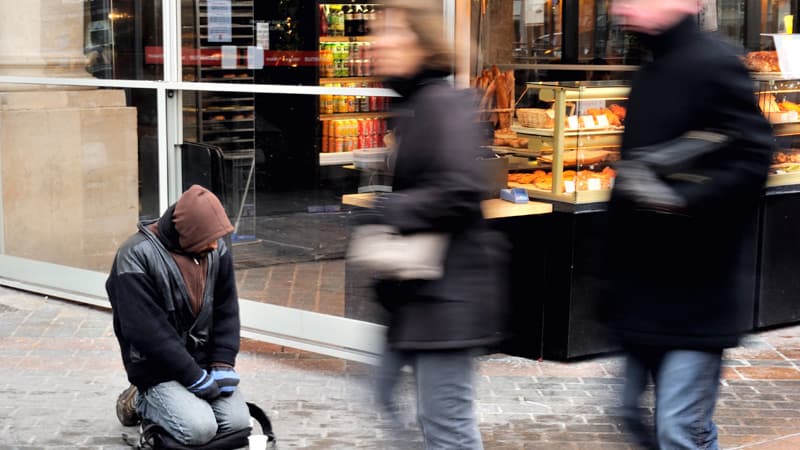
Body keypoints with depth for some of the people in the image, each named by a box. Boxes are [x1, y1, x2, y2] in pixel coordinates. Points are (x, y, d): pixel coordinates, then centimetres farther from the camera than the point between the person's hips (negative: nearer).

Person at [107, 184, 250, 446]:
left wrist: (223, 364, -7)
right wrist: (195, 378, -20)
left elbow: (226, 311, 5)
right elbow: (148, 332, -22)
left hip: (203, 360, 6)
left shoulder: (216, 249, -2)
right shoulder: (137, 257, -21)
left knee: (238, 421, -11)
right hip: (159, 370, -5)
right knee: (199, 429, -23)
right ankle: (141, 402, 7)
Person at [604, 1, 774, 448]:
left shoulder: (714, 63, -14)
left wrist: (682, 198, -26)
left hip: (696, 289, -10)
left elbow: (753, 159, -21)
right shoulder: (654, 71, 14)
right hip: (647, 285, 10)